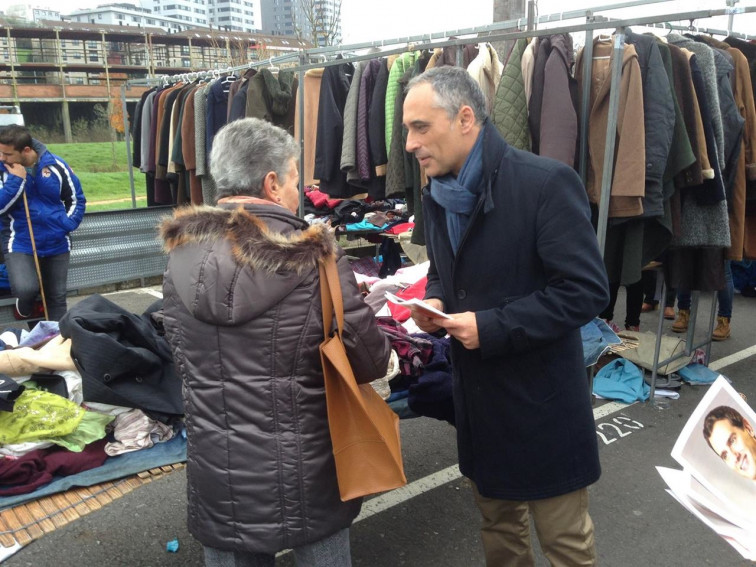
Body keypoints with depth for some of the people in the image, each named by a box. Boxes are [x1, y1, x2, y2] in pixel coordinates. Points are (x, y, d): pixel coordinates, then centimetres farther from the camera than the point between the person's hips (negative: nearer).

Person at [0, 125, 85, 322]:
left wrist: (67, 224, -7)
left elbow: (77, 199, 7)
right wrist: (17, 180, -20)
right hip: (20, 242, -2)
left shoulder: (55, 165, -5)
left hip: (56, 243, 2)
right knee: (26, 289, -24)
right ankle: (26, 311, 12)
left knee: (57, 297, 10)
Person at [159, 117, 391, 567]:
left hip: (218, 479, 3)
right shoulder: (312, 257, -19)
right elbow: (371, 362, -11)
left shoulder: (183, 259, -6)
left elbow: (183, 358, 8)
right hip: (306, 479, -3)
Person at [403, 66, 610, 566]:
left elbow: (587, 290, -21)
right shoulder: (439, 193, 4)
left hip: (541, 397, -6)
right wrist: (435, 302, -5)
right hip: (476, 392, 7)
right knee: (498, 524, 24)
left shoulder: (546, 182, -19)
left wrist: (492, 327, -23)